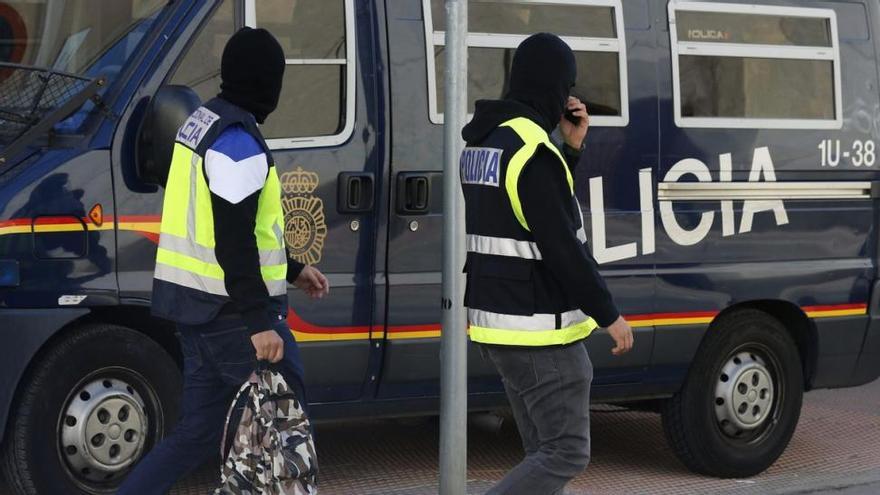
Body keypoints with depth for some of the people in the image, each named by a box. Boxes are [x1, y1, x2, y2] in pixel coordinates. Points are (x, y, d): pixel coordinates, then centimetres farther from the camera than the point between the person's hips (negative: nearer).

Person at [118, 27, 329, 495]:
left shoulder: (203, 123, 14)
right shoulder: (239, 141, -18)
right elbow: (234, 242, -23)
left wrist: (291, 270, 27)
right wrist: (260, 322, -24)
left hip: (196, 303, 10)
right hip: (232, 311, -10)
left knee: (199, 432, 13)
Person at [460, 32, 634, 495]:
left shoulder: (481, 142, 11)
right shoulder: (534, 151, -19)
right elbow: (562, 245, -22)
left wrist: (571, 148, 11)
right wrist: (609, 315, -14)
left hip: (497, 321, 10)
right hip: (539, 329, -10)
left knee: (545, 448, 16)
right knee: (567, 452, -4)